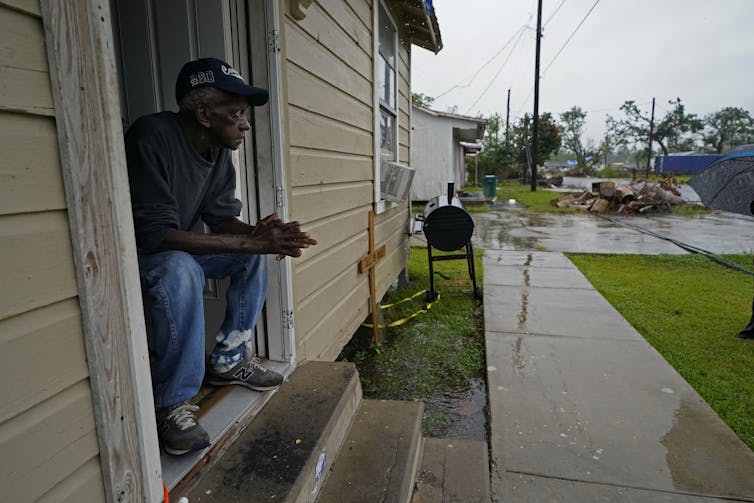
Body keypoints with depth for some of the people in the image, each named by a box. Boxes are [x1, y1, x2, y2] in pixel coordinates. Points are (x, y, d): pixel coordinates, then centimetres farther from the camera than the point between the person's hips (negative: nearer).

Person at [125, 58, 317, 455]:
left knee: (253, 255, -3)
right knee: (180, 271, -37)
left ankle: (227, 360, 6)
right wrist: (248, 241, -37)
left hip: (175, 247, 8)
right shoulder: (152, 137, -28)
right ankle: (171, 404, -21)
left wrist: (259, 236, -25)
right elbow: (156, 234, -34)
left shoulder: (218, 150, -4)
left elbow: (222, 217, -2)